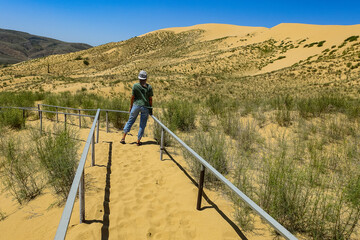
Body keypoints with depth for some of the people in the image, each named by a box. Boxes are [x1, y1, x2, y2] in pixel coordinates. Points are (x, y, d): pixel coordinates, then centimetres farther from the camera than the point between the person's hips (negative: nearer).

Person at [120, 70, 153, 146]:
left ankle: (123, 137, 14)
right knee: (142, 124, 9)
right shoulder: (149, 87, -3)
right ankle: (138, 141, 14)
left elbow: (133, 97, -2)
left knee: (130, 121, 15)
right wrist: (151, 109, 8)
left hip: (136, 105, 1)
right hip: (145, 107, 0)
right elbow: (150, 99, -1)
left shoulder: (135, 86, -5)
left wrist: (131, 106, 9)